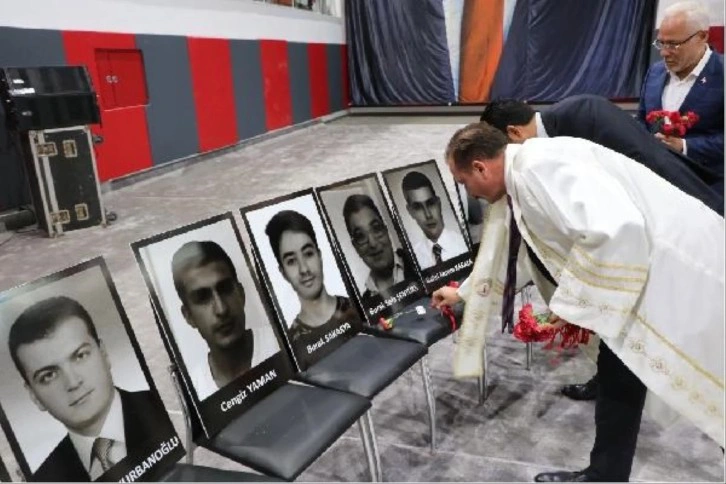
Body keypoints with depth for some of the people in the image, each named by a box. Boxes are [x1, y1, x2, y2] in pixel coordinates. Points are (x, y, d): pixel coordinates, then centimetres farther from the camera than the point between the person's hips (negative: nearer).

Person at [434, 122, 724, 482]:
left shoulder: (541, 166, -22)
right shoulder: (516, 181, 9)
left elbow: (615, 229, -34)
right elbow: (505, 252, 25)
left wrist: (573, 301, -21)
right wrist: (464, 293, 37)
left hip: (675, 266, -9)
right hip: (639, 269, 9)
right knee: (619, 377, 15)